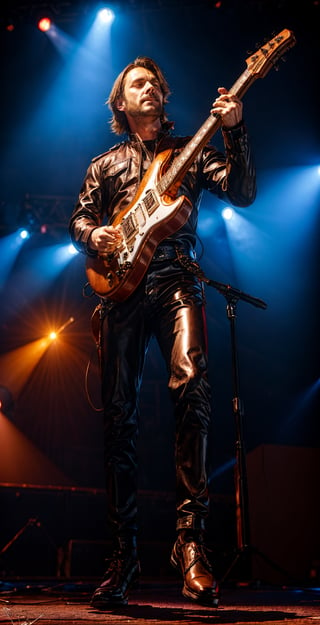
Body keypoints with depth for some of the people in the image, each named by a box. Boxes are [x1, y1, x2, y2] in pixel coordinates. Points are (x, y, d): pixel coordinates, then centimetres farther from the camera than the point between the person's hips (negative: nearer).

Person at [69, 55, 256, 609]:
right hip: (121, 286, 2)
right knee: (118, 414, -4)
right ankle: (122, 553, 5)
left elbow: (241, 193, 7)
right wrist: (94, 236, -4)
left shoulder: (189, 151, 20)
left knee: (191, 386, -27)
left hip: (176, 281, -1)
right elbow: (80, 217, 19)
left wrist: (234, 132, -5)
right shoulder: (105, 164, 26)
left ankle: (191, 538, -21)